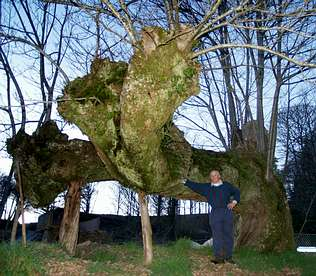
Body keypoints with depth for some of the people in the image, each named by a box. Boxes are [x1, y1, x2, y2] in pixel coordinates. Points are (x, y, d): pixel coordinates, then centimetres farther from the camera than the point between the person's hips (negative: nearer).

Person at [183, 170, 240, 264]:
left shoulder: (227, 185, 11)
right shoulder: (207, 187, 12)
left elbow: (236, 192, 19)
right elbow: (195, 186, 11)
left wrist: (234, 201, 6)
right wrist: (186, 181, 3)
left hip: (227, 212, 0)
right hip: (215, 213, 0)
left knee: (228, 235, 4)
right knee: (217, 235, -4)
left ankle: (228, 257, 13)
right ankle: (218, 257, 1)